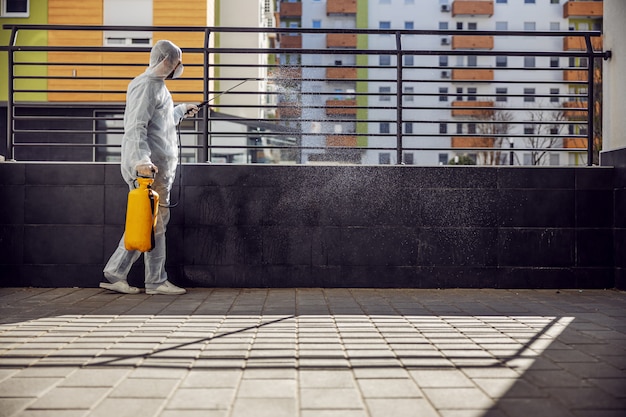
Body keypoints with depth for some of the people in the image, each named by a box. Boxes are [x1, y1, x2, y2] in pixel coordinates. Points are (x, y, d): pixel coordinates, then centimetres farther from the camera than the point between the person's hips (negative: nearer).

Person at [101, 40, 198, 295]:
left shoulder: (157, 85, 23)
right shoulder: (146, 85, -10)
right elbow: (136, 127, -21)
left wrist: (182, 110, 48)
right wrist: (142, 160, -32)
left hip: (159, 165, 10)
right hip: (149, 167, -10)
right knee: (156, 221, -4)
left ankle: (115, 275, 14)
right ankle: (157, 282, 5)